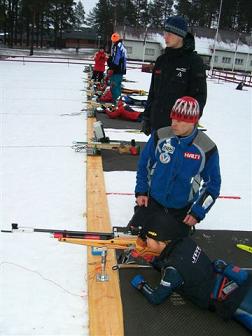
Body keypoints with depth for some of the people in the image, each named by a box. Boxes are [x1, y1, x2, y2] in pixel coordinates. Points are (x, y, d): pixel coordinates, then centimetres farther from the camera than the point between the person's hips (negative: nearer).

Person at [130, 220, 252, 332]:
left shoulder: (174, 268, -22)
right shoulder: (185, 241, -3)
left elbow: (156, 298, -9)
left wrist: (141, 284, 6)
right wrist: (155, 261, 9)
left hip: (230, 300, -8)